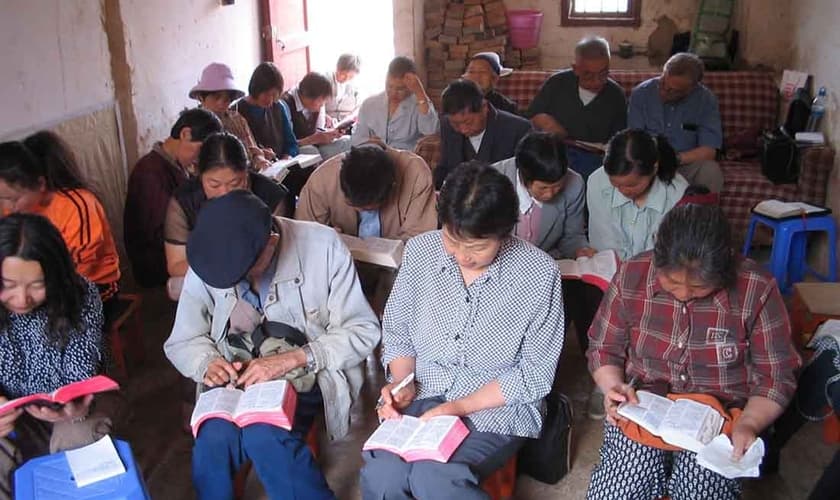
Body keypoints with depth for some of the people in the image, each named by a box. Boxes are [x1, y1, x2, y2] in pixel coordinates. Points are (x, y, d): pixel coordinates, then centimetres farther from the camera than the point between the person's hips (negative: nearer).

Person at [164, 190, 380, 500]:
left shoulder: (322, 246, -15)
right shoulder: (206, 262, -5)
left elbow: (362, 331, -12)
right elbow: (182, 342, 5)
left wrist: (293, 359, -25)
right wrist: (207, 364, -18)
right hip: (236, 377, 2)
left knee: (264, 437, -31)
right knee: (213, 438, -30)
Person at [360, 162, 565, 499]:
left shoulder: (540, 274, -13)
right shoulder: (420, 250, -3)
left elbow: (535, 373, -9)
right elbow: (397, 331, 9)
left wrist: (461, 407, -16)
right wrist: (402, 384, -10)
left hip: (496, 409, -2)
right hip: (418, 398, 3)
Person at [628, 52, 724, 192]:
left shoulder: (706, 100, -5)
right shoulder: (641, 93, -4)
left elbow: (708, 151, -10)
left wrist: (676, 159, -25)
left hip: (687, 165, 0)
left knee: (711, 170, -31)